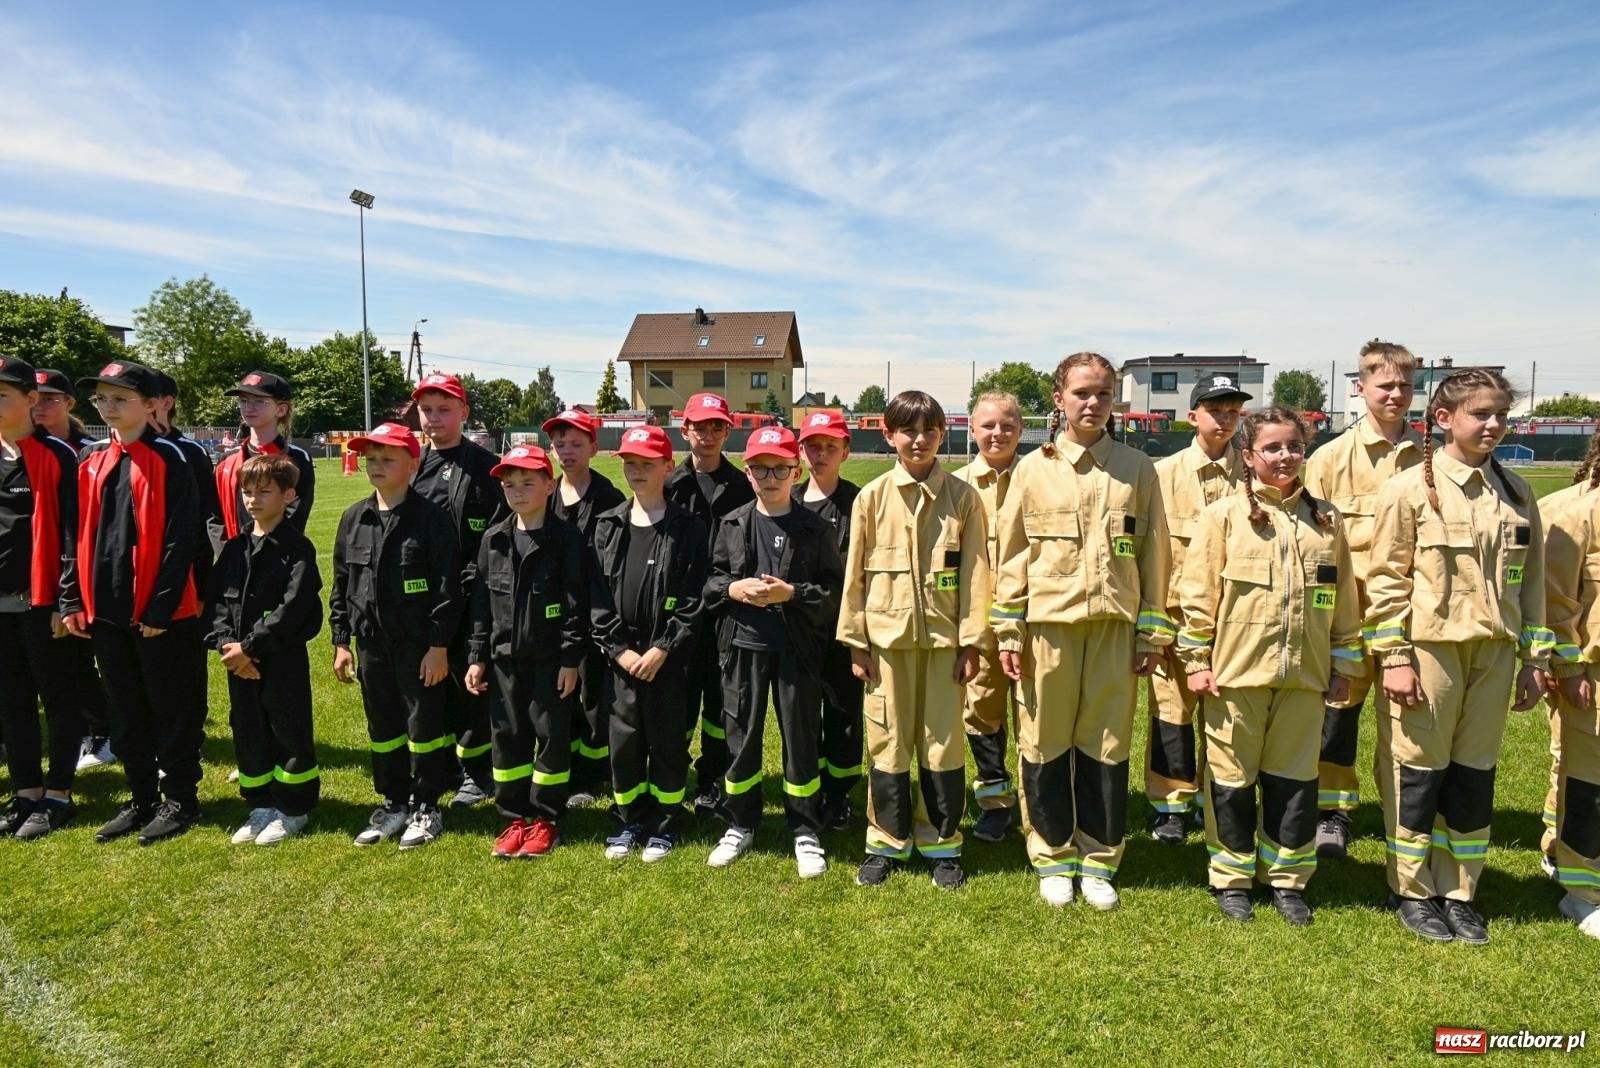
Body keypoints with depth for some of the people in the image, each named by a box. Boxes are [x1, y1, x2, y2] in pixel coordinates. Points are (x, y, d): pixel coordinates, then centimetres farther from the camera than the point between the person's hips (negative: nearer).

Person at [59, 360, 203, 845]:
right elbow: (78, 533, 13)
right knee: (125, 710, 14)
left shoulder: (168, 459, -8)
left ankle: (180, 799, 17)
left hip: (156, 611, -6)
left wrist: (162, 606, -15)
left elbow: (179, 539, -12)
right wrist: (73, 599, 6)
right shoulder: (90, 460, 11)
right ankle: (141, 799, 27)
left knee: (170, 708, 5)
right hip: (105, 608, 7)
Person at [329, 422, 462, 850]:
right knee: (382, 727, 15)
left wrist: (438, 645, -15)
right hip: (372, 642, 6)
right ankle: (393, 803, 30)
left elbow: (447, 586, -13)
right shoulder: (354, 518, 8)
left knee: (424, 725, 4)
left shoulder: (432, 518, -11)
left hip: (419, 643, -6)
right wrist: (341, 641, 10)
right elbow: (341, 584, 13)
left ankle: (426, 808, 19)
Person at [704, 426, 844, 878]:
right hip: (742, 646, 2)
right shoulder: (732, 524, 6)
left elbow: (835, 588, -3)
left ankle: (806, 831, 23)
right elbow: (711, 579, 9)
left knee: (801, 738, 7)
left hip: (797, 649, -2)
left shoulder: (815, 527, -2)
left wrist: (792, 593, -17)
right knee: (741, 737, 11)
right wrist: (734, 589, -11)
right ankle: (741, 825, 30)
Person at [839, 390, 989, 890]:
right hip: (887, 636, 0)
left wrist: (971, 642, -3)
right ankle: (887, 842, 23)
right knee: (887, 742, 8)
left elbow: (974, 572, 0)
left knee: (943, 742, 8)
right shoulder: (872, 497, 1)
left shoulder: (962, 496, 0)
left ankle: (942, 843, 24)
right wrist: (855, 642, 1)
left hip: (943, 637, 0)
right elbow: (855, 573, 2)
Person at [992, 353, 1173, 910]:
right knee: (1045, 746, 6)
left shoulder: (1137, 469, 6)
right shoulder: (1032, 469, 4)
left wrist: (1153, 634, 3)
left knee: (1106, 746, 8)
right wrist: (1008, 632, -1)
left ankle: (1098, 861, 24)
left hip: (1115, 625, 1)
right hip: (1048, 624, 0)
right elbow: (1012, 555, 3)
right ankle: (1054, 858, 24)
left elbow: (1154, 555, 7)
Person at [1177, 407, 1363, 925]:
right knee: (1233, 777, 7)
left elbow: (1344, 599, 12)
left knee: (1295, 779, 11)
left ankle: (1287, 879, 27)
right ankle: (1232, 878, 22)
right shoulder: (1223, 515, -3)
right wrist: (1196, 661, -6)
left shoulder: (1326, 519, 8)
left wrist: (1343, 664, 10)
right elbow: (1198, 593, -4)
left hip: (1303, 671, 3)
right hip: (1237, 670, -3)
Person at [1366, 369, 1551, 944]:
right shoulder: (1410, 488, -8)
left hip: (1493, 653, 5)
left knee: (1474, 773, 12)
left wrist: (1534, 657, 10)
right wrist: (1395, 657, -12)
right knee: (1419, 771, 6)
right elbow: (1386, 578, -9)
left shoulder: (1515, 492, 9)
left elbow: (1531, 578, 12)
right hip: (1429, 649, -5)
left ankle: (1458, 892, 27)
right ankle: (1412, 890, 22)